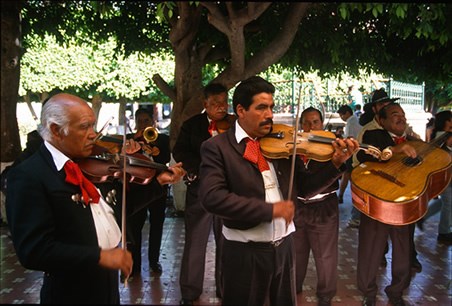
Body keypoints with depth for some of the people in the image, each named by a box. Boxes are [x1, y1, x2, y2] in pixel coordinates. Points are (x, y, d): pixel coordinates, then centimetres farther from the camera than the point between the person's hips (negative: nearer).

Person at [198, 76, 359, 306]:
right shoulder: (217, 147, -10)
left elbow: (303, 189, 6)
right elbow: (211, 197, -23)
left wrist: (336, 164, -10)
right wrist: (269, 209, -27)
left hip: (284, 246, 5)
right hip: (245, 252, -4)